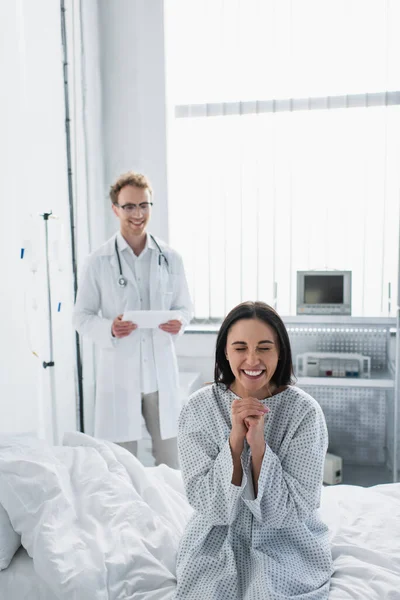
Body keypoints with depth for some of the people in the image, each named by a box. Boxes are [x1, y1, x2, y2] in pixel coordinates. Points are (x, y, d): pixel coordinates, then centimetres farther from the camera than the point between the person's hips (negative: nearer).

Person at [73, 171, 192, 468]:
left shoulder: (170, 258, 5)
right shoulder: (99, 262, -1)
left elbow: (185, 306, 12)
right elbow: (81, 316, 2)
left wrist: (179, 322, -11)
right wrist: (109, 329, -18)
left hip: (162, 371, 2)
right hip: (119, 372, -2)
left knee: (170, 460, 12)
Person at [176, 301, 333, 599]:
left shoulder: (305, 411, -13)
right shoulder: (199, 407, -10)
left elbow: (291, 511, -13)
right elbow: (207, 504, -12)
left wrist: (259, 445, -26)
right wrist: (235, 439, -25)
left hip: (287, 544, 0)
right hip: (217, 544, 1)